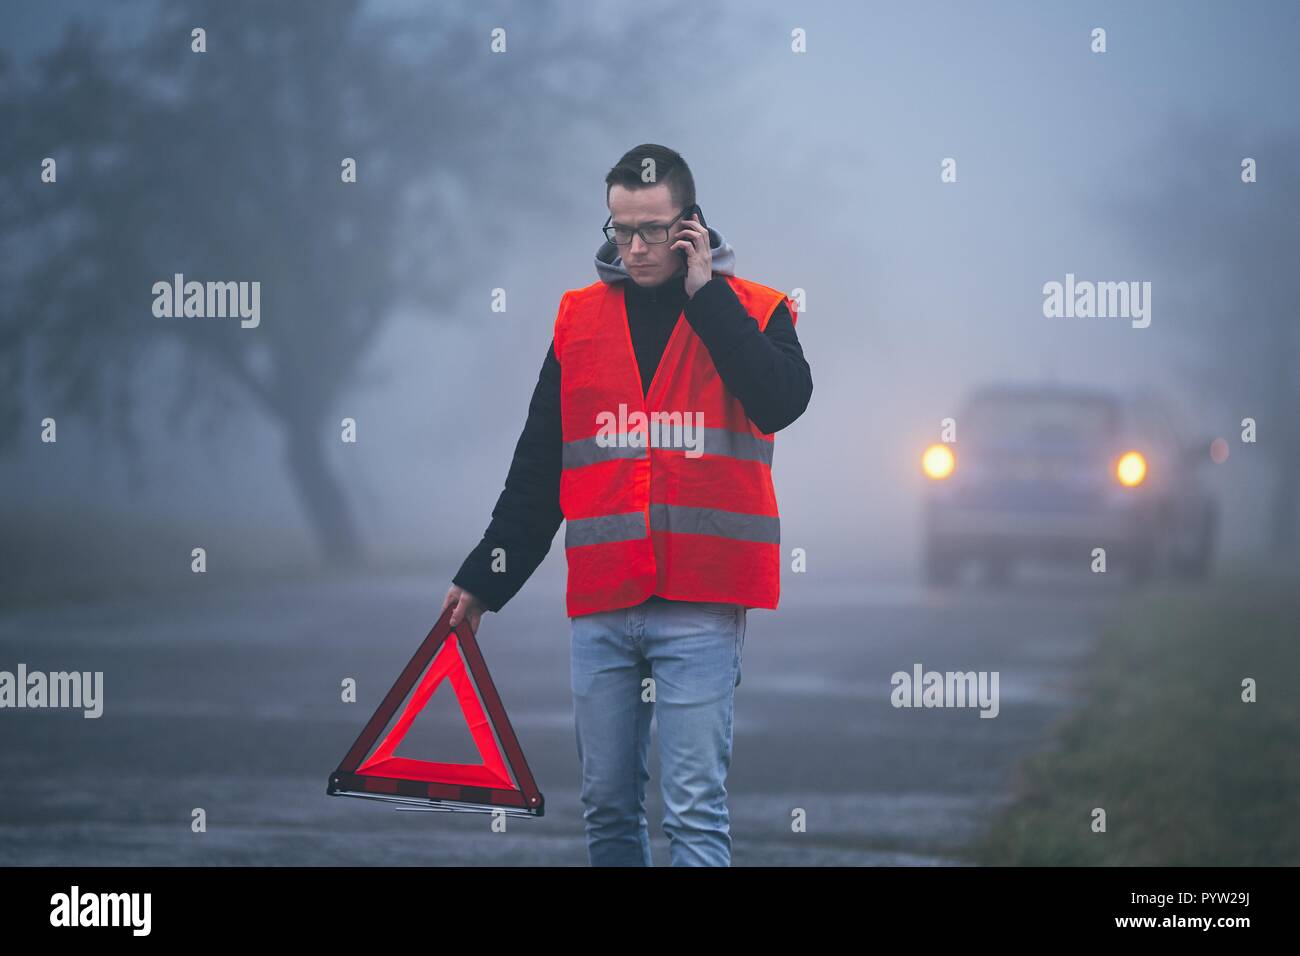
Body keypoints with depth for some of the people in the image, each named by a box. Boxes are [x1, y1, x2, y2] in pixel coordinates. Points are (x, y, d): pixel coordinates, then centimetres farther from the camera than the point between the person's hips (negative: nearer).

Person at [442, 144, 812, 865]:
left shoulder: (751, 311, 4)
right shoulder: (580, 317, 12)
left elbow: (780, 401, -18)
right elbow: (537, 468, 17)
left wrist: (705, 291, -12)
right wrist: (483, 578, 16)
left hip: (700, 606, -4)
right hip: (601, 605, 4)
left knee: (695, 810, -8)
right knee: (607, 805, 7)